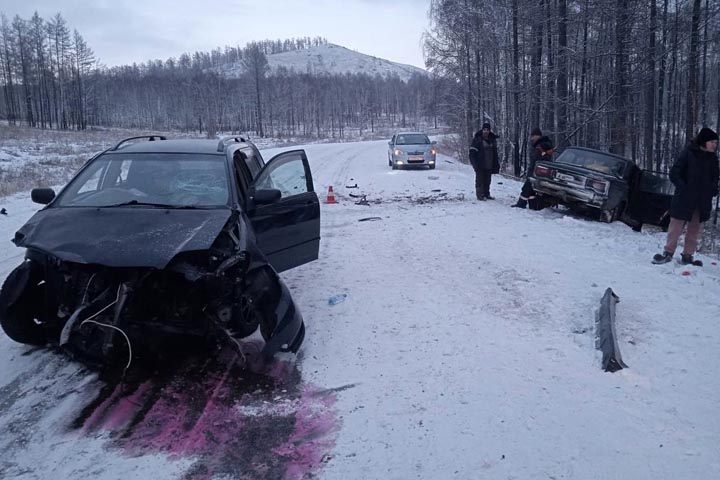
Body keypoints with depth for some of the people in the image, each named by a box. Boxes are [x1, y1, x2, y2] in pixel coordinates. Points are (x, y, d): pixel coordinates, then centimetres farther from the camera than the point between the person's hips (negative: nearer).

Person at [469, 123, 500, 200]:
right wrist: (474, 163, -16)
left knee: (487, 180, 11)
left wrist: (496, 164, 14)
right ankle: (480, 195, 2)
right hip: (480, 165, -6)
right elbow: (472, 152, -9)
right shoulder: (477, 139, -6)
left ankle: (487, 194, 20)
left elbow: (495, 153, 19)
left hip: (489, 165, 6)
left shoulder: (492, 140, 12)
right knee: (480, 180, -2)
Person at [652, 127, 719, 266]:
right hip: (684, 199, -5)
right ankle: (668, 253, 7)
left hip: (702, 201, 5)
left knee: (694, 229, 9)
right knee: (676, 226, -1)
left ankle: (687, 256, 16)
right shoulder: (688, 154, -7)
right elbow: (674, 173, -7)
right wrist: (684, 188, -14)